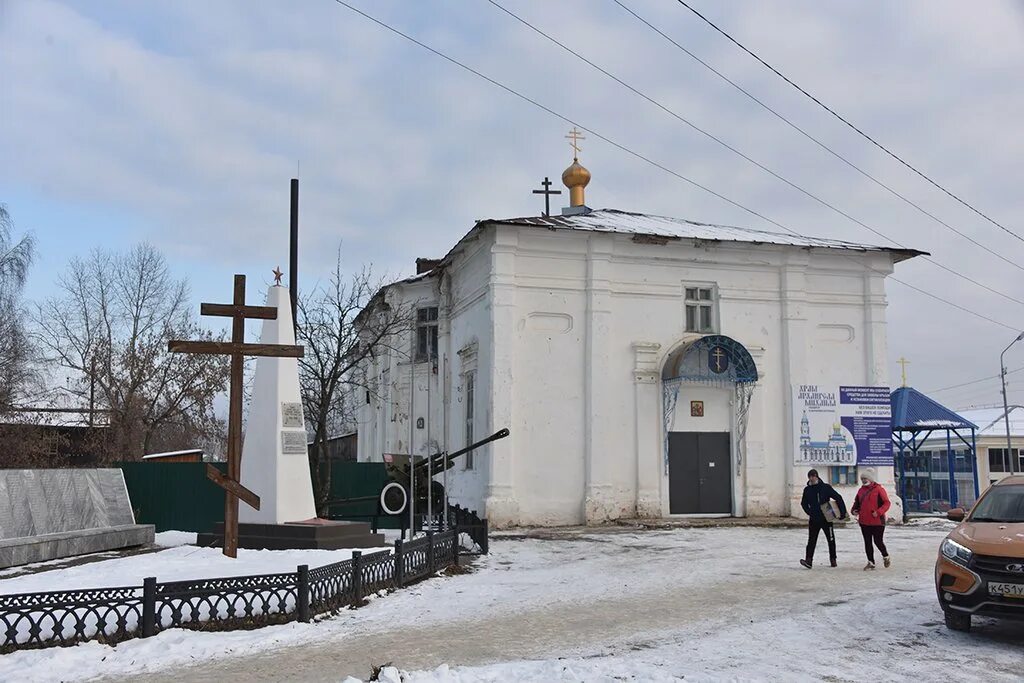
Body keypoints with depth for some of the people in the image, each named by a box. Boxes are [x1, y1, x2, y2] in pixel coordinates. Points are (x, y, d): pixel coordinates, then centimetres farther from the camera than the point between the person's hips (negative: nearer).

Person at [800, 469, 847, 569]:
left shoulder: (826, 487, -7)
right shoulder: (807, 489, 1)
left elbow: (838, 498, -6)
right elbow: (803, 503, 12)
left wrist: (842, 512, -11)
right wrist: (810, 512, -2)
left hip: (827, 519, -1)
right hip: (814, 520, 1)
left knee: (831, 540, 11)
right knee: (811, 541, -7)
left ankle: (833, 559, 25)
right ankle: (809, 560, -13)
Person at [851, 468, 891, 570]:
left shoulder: (879, 489, -7)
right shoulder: (861, 490, 12)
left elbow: (886, 503, -10)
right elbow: (857, 502, 23)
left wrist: (878, 512, -22)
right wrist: (854, 510, 4)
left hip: (877, 521, -6)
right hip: (864, 521, 6)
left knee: (878, 541, -1)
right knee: (867, 542, 7)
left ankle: (886, 556, 26)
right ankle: (871, 562, 15)